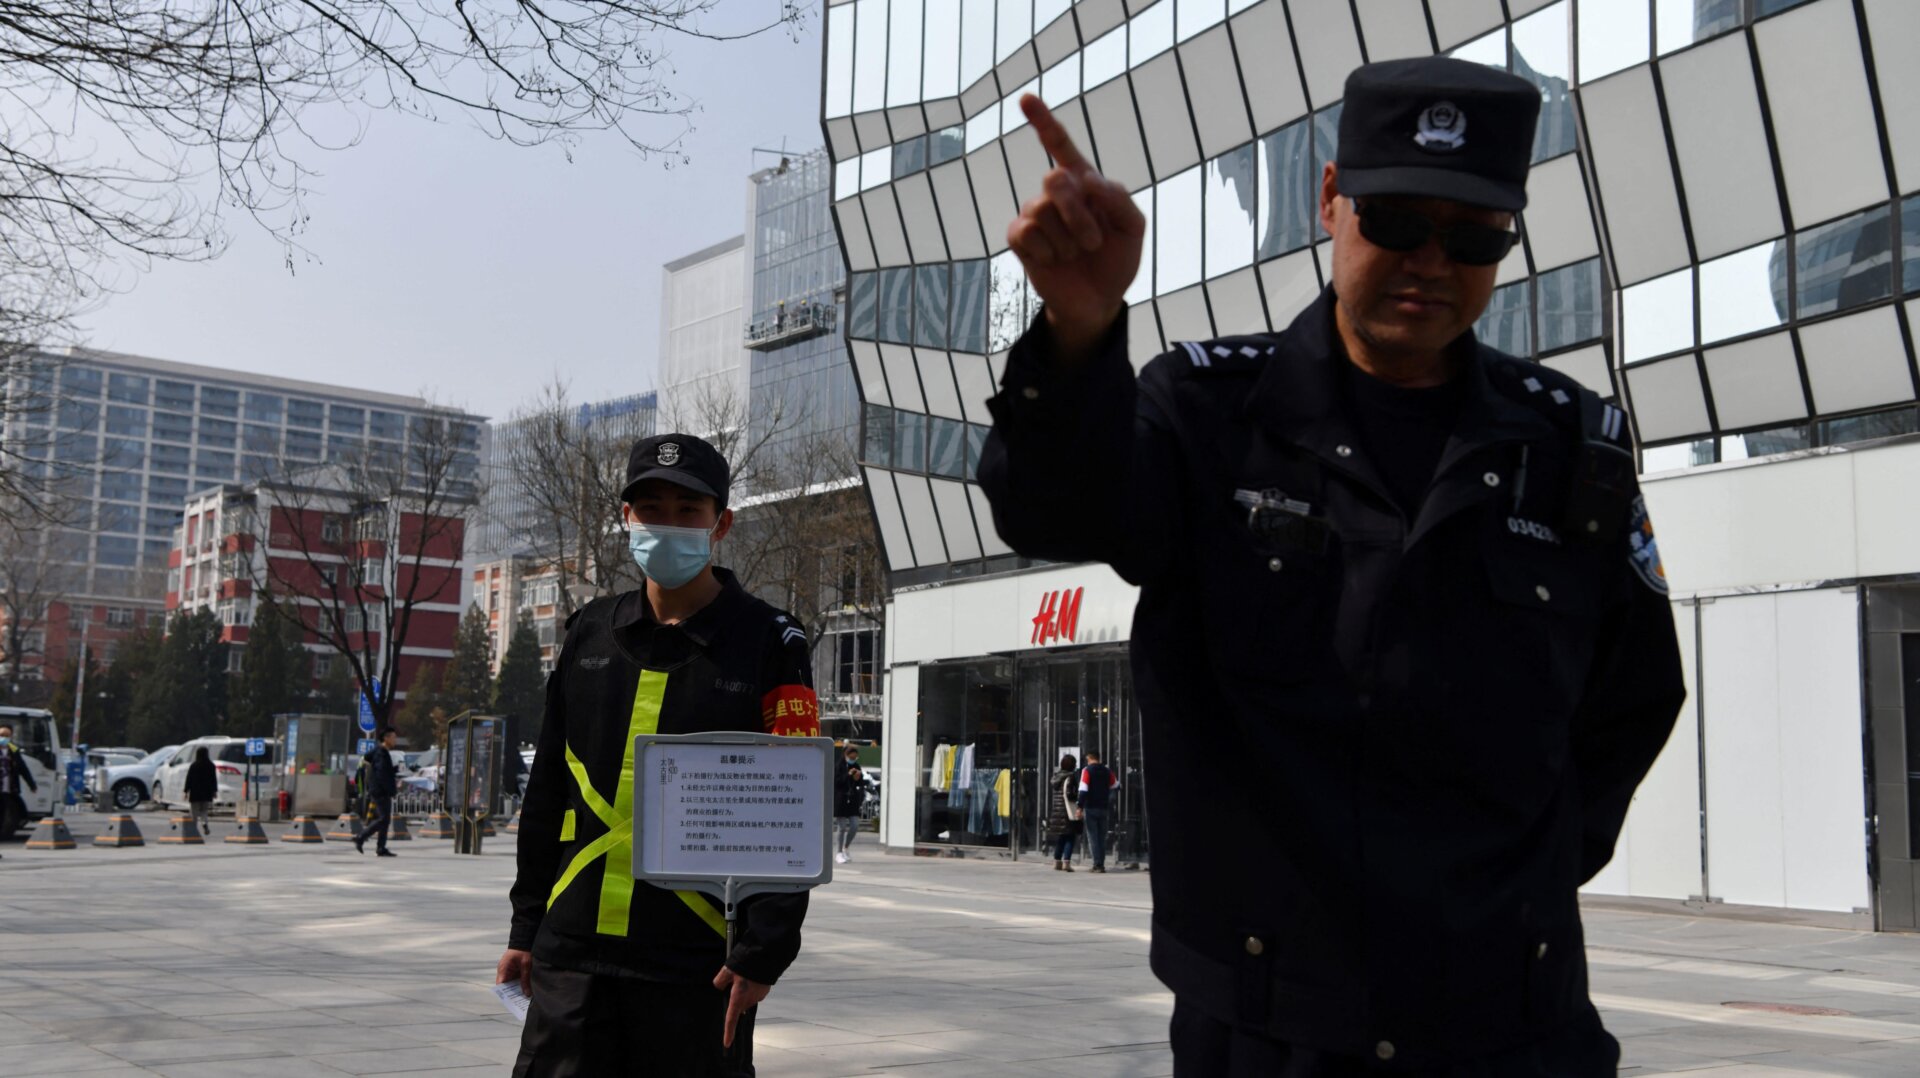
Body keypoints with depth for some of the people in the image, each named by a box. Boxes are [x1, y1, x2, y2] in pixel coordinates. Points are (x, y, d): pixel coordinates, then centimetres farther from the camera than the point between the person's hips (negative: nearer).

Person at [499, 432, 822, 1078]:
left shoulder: (769, 645, -4)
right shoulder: (591, 632, 10)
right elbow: (548, 793, 15)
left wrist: (763, 952, -13)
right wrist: (527, 927, 14)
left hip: (698, 969, -3)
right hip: (573, 956, 4)